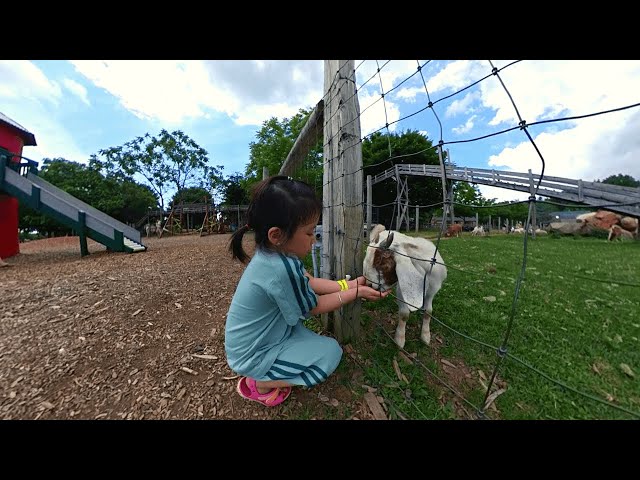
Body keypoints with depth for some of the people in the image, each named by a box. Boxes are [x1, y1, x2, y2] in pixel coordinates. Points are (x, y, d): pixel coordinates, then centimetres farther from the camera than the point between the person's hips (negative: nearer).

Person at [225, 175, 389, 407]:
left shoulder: (271, 253, -10)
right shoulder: (282, 269, -36)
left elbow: (309, 282, 0)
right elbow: (314, 307, -18)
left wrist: (349, 284, -4)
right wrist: (356, 292, -10)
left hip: (250, 341, 7)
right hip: (253, 356, -7)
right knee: (332, 351, -2)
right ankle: (260, 384, 3)